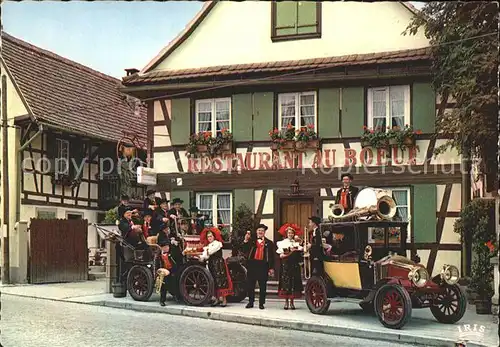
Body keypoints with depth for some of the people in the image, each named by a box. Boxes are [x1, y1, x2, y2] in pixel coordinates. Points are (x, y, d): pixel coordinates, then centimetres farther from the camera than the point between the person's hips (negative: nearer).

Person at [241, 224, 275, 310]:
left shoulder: (269, 243, 7)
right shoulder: (251, 241, 9)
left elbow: (271, 256, 6)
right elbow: (244, 250, -1)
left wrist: (271, 268, 0)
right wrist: (246, 240, -13)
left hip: (263, 265, -1)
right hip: (252, 264, 1)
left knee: (262, 286, 2)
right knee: (250, 285, 6)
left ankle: (261, 303, 10)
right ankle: (250, 302, 16)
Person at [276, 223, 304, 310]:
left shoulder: (297, 243, 12)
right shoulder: (282, 243, 9)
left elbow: (299, 255, 0)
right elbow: (280, 256, 0)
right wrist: (287, 255, -15)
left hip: (294, 265, 1)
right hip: (285, 265, -1)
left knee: (293, 282, -2)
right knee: (285, 282, -4)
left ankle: (292, 302, 3)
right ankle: (286, 302, 2)